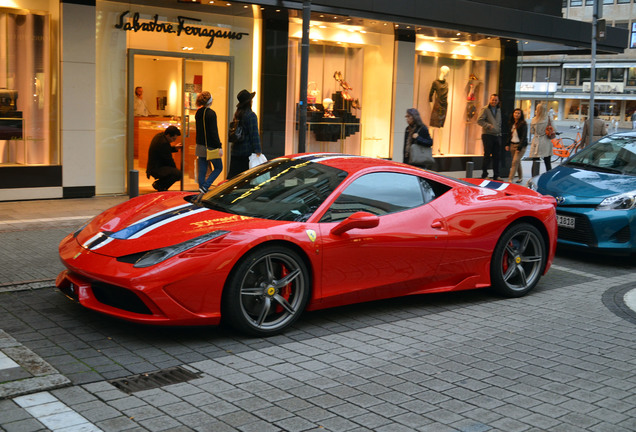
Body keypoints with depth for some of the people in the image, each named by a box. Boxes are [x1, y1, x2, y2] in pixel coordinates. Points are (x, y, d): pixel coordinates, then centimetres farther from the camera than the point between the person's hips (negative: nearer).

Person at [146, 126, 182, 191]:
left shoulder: (160, 136, 8)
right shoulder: (164, 143, -24)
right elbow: (168, 159, -17)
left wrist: (174, 148, 11)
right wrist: (175, 168, -1)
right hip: (156, 169, -11)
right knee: (178, 174, -24)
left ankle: (158, 183, 21)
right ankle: (159, 185, -7)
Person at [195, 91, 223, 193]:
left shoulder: (198, 113, 8)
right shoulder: (211, 113, -15)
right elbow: (214, 132, -18)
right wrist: (219, 147, -17)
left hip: (200, 145, 7)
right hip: (210, 146, -7)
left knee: (202, 170, 9)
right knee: (218, 168, 6)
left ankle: (202, 189, 10)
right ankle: (205, 187, -7)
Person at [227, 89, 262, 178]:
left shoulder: (237, 114, 11)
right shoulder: (251, 115, -13)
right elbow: (254, 134, -15)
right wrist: (257, 150, -14)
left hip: (235, 150, 7)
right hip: (247, 151, -7)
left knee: (233, 174, 8)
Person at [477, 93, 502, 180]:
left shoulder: (499, 110, 16)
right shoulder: (485, 109, -3)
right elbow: (479, 120, -11)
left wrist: (499, 130, 9)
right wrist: (489, 126, -19)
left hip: (497, 135, 6)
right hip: (487, 135, -6)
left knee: (496, 156, 6)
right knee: (487, 155, -4)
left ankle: (496, 175, 10)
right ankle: (484, 174, 4)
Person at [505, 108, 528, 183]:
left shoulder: (523, 124, -8)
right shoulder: (512, 124, 12)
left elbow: (524, 136, -13)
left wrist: (519, 147, -19)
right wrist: (507, 144, 11)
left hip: (520, 145, -7)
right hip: (512, 144, 7)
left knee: (515, 162, -13)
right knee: (517, 162, 10)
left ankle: (510, 179, -17)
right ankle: (520, 177, 21)